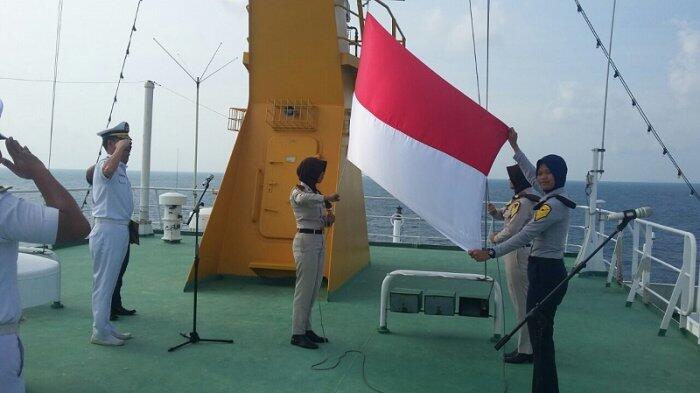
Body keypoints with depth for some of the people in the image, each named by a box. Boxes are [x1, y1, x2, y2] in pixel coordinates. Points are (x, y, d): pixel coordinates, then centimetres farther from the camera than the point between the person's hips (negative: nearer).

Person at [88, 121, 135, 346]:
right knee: (103, 282, -3)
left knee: (110, 281, 16)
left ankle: (106, 327, 27)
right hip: (108, 230, -10)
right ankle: (99, 332, 6)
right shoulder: (105, 164, -12)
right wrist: (120, 149, -31)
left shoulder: (120, 169, 17)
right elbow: (108, 170, -40)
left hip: (120, 229, 10)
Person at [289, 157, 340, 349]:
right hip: (306, 241, -9)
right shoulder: (298, 191, -8)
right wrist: (327, 198, -39)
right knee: (304, 288, -6)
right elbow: (303, 199, -35)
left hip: (319, 241, 9)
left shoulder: (314, 192, 17)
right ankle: (298, 334, 1)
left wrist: (328, 219, 0)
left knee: (314, 288, 12)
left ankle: (306, 328, 22)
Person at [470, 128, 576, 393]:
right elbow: (530, 174, 26)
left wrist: (491, 253, -26)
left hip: (545, 273, -10)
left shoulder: (553, 205, -18)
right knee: (541, 332, 14)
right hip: (549, 270, 10)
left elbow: (524, 236, -24)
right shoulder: (555, 197, 11)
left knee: (540, 334, -5)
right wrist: (514, 146, 32)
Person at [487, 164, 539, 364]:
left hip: (519, 255, -10)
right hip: (523, 252, 10)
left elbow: (511, 231, -22)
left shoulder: (523, 202, -19)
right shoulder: (521, 198, 12)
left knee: (522, 304, -3)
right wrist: (495, 211, 3)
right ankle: (528, 346, 28)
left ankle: (525, 351, 6)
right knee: (525, 302, 17)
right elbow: (506, 215, 23)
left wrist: (495, 238, -4)